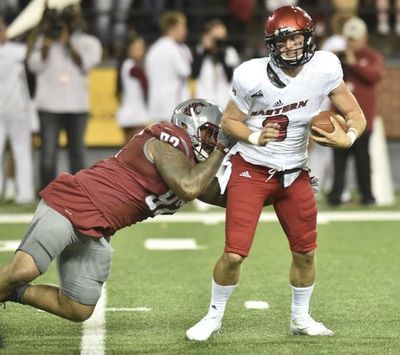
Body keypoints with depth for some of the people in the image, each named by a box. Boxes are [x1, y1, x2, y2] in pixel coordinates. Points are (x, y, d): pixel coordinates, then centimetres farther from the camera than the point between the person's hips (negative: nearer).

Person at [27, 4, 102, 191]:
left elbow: (85, 63, -9)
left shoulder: (85, 42, 7)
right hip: (49, 105, -1)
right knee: (48, 153, -5)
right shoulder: (43, 40, 6)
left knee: (77, 152, 6)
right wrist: (47, 42, -11)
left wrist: (67, 42, -9)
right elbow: (35, 66, -6)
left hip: (76, 105, 1)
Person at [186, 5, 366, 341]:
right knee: (235, 253, -9)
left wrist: (346, 138, -26)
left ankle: (300, 317, 34)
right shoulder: (254, 76, -21)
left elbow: (356, 116, -5)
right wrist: (256, 138, -25)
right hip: (251, 171, -4)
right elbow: (229, 121, -6)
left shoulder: (324, 68, -12)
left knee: (305, 251, 13)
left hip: (294, 174, 4)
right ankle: (214, 316, 14)